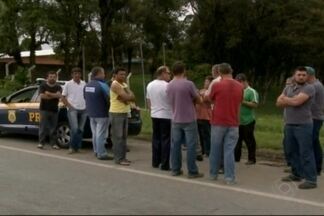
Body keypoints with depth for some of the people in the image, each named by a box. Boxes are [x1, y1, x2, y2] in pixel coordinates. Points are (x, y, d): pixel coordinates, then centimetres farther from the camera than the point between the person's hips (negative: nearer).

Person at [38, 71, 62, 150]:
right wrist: (54, 96, -6)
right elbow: (42, 96, -12)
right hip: (44, 109, -2)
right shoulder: (43, 86, 4)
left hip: (54, 110, 2)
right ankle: (41, 143, -1)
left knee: (53, 128, 4)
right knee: (43, 127, -4)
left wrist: (48, 94, -13)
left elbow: (59, 95, -10)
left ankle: (53, 143, 8)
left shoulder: (58, 87, 9)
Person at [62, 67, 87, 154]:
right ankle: (72, 147, -4)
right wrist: (69, 106, -9)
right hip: (73, 109, -4)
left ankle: (77, 147, 14)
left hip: (83, 109, 4)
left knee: (81, 129, 5)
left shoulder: (84, 84, 10)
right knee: (75, 129, -16)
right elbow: (63, 97, 2)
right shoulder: (68, 84, 1)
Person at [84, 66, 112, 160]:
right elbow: (108, 99, -16)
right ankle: (102, 153, -3)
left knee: (95, 133, 15)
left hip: (91, 113, 8)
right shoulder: (102, 85, -18)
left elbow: (85, 98, 16)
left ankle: (96, 151, 21)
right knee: (101, 134, -5)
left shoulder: (87, 85, 7)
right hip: (101, 114, -8)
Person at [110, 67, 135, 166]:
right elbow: (127, 97, -21)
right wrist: (130, 96, -1)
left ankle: (123, 157, 17)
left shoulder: (124, 84, 16)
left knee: (124, 136, 11)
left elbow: (132, 97, 4)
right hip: (116, 113, -9)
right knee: (118, 137, -7)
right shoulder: (115, 85, -12)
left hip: (125, 113, 9)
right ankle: (119, 159, -6)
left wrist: (125, 98, -14)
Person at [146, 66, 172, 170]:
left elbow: (148, 101, 13)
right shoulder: (167, 86, -15)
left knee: (156, 138, 13)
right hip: (166, 116, -7)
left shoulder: (150, 85, 7)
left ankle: (155, 162, 18)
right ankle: (164, 165, -1)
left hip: (154, 115, 7)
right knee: (165, 140, -2)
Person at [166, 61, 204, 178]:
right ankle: (192, 171, 3)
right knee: (191, 146, 0)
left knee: (175, 145, 10)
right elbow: (199, 100, -6)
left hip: (175, 120, 5)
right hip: (189, 120, -5)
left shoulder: (169, 86, 4)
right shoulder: (188, 84, -15)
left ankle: (175, 169, 16)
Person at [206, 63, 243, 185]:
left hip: (218, 122, -2)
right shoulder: (240, 87, 1)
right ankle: (230, 177, 0)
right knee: (229, 150, 3)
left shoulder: (217, 85, -10)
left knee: (215, 149, 11)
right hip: (233, 123, 2)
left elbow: (210, 100, 7)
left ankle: (213, 174, 22)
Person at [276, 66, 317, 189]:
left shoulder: (309, 88, -8)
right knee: (292, 151, 14)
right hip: (289, 125, 7)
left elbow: (296, 101, -20)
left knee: (306, 153, -7)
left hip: (303, 125, -7)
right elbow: (278, 103, 6)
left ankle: (311, 180, -5)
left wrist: (285, 99, -1)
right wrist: (291, 101, -10)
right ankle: (296, 174, 27)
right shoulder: (288, 88, 14)